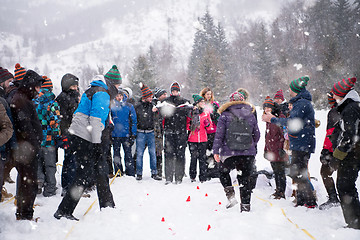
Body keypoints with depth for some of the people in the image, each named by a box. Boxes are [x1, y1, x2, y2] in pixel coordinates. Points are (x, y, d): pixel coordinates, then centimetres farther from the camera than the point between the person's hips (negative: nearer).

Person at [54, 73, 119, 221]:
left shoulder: (93, 91, 21)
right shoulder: (102, 94, -11)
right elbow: (95, 119, -19)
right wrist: (97, 143, -19)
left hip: (79, 136, 11)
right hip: (84, 138, -11)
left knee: (100, 170, 13)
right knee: (85, 175, -8)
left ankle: (108, 208, 21)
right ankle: (63, 212, -3)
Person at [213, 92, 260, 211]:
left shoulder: (225, 116, -2)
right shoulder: (251, 115, 8)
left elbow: (219, 135, -7)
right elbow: (257, 135, 15)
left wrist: (216, 151, -4)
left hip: (229, 153, -2)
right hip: (248, 153, 2)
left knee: (223, 172, 21)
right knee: (245, 179, 10)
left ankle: (230, 194, 3)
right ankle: (245, 205, 10)